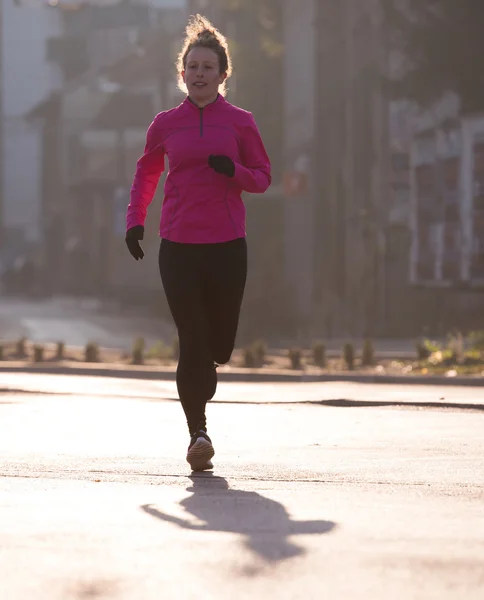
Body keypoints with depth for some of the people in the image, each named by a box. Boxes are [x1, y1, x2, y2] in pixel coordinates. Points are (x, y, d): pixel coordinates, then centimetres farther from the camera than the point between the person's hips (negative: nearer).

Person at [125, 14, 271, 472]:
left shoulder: (239, 122, 4)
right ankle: (197, 433, -2)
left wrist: (234, 171, -13)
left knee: (219, 346, 6)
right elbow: (146, 172, 21)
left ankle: (199, 388, 40)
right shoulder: (166, 124, 7)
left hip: (227, 246, 0)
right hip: (178, 246, 0)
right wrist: (135, 219, 9)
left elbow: (262, 177, 8)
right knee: (192, 342, -10)